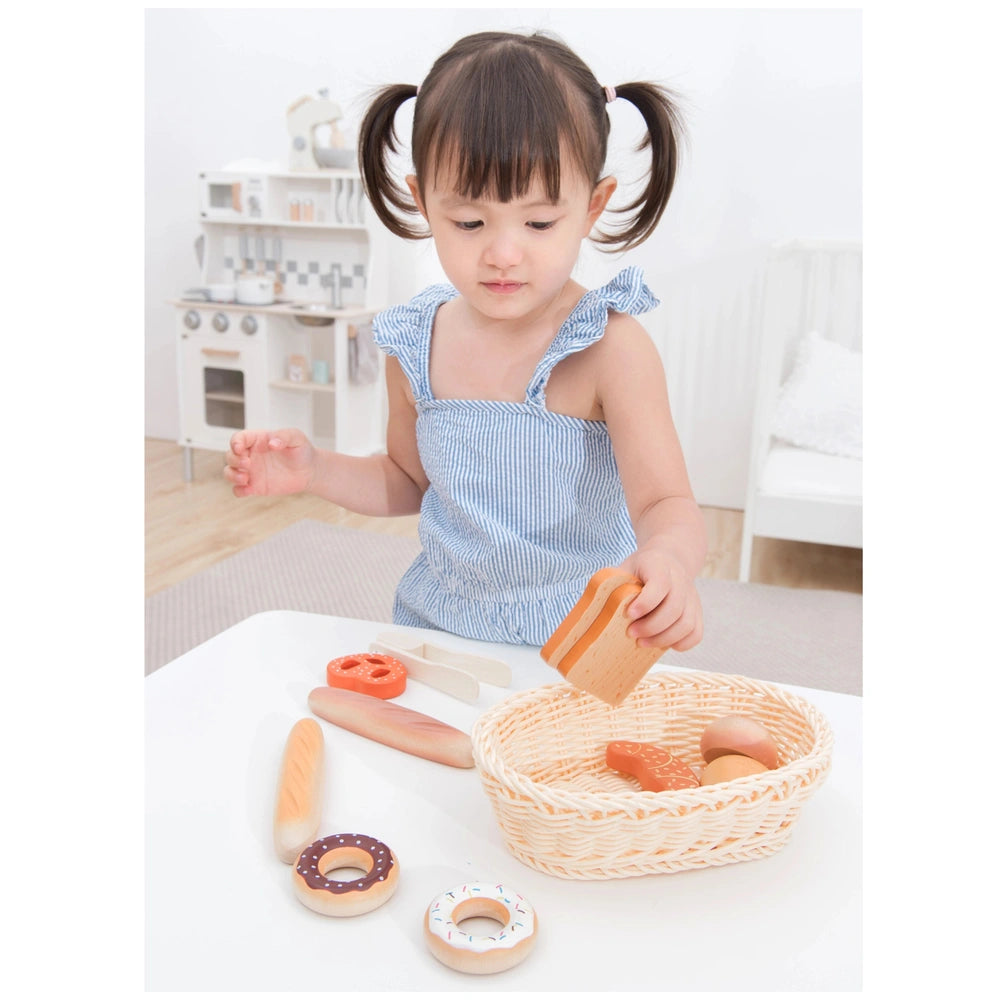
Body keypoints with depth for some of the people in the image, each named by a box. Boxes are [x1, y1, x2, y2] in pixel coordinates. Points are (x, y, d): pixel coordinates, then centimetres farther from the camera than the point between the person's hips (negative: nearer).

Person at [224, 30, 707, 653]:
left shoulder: (610, 348, -15)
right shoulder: (416, 345, -1)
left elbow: (666, 503, -22)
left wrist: (670, 561, -45)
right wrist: (314, 471, -1)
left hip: (579, 644, -2)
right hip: (437, 628, 3)